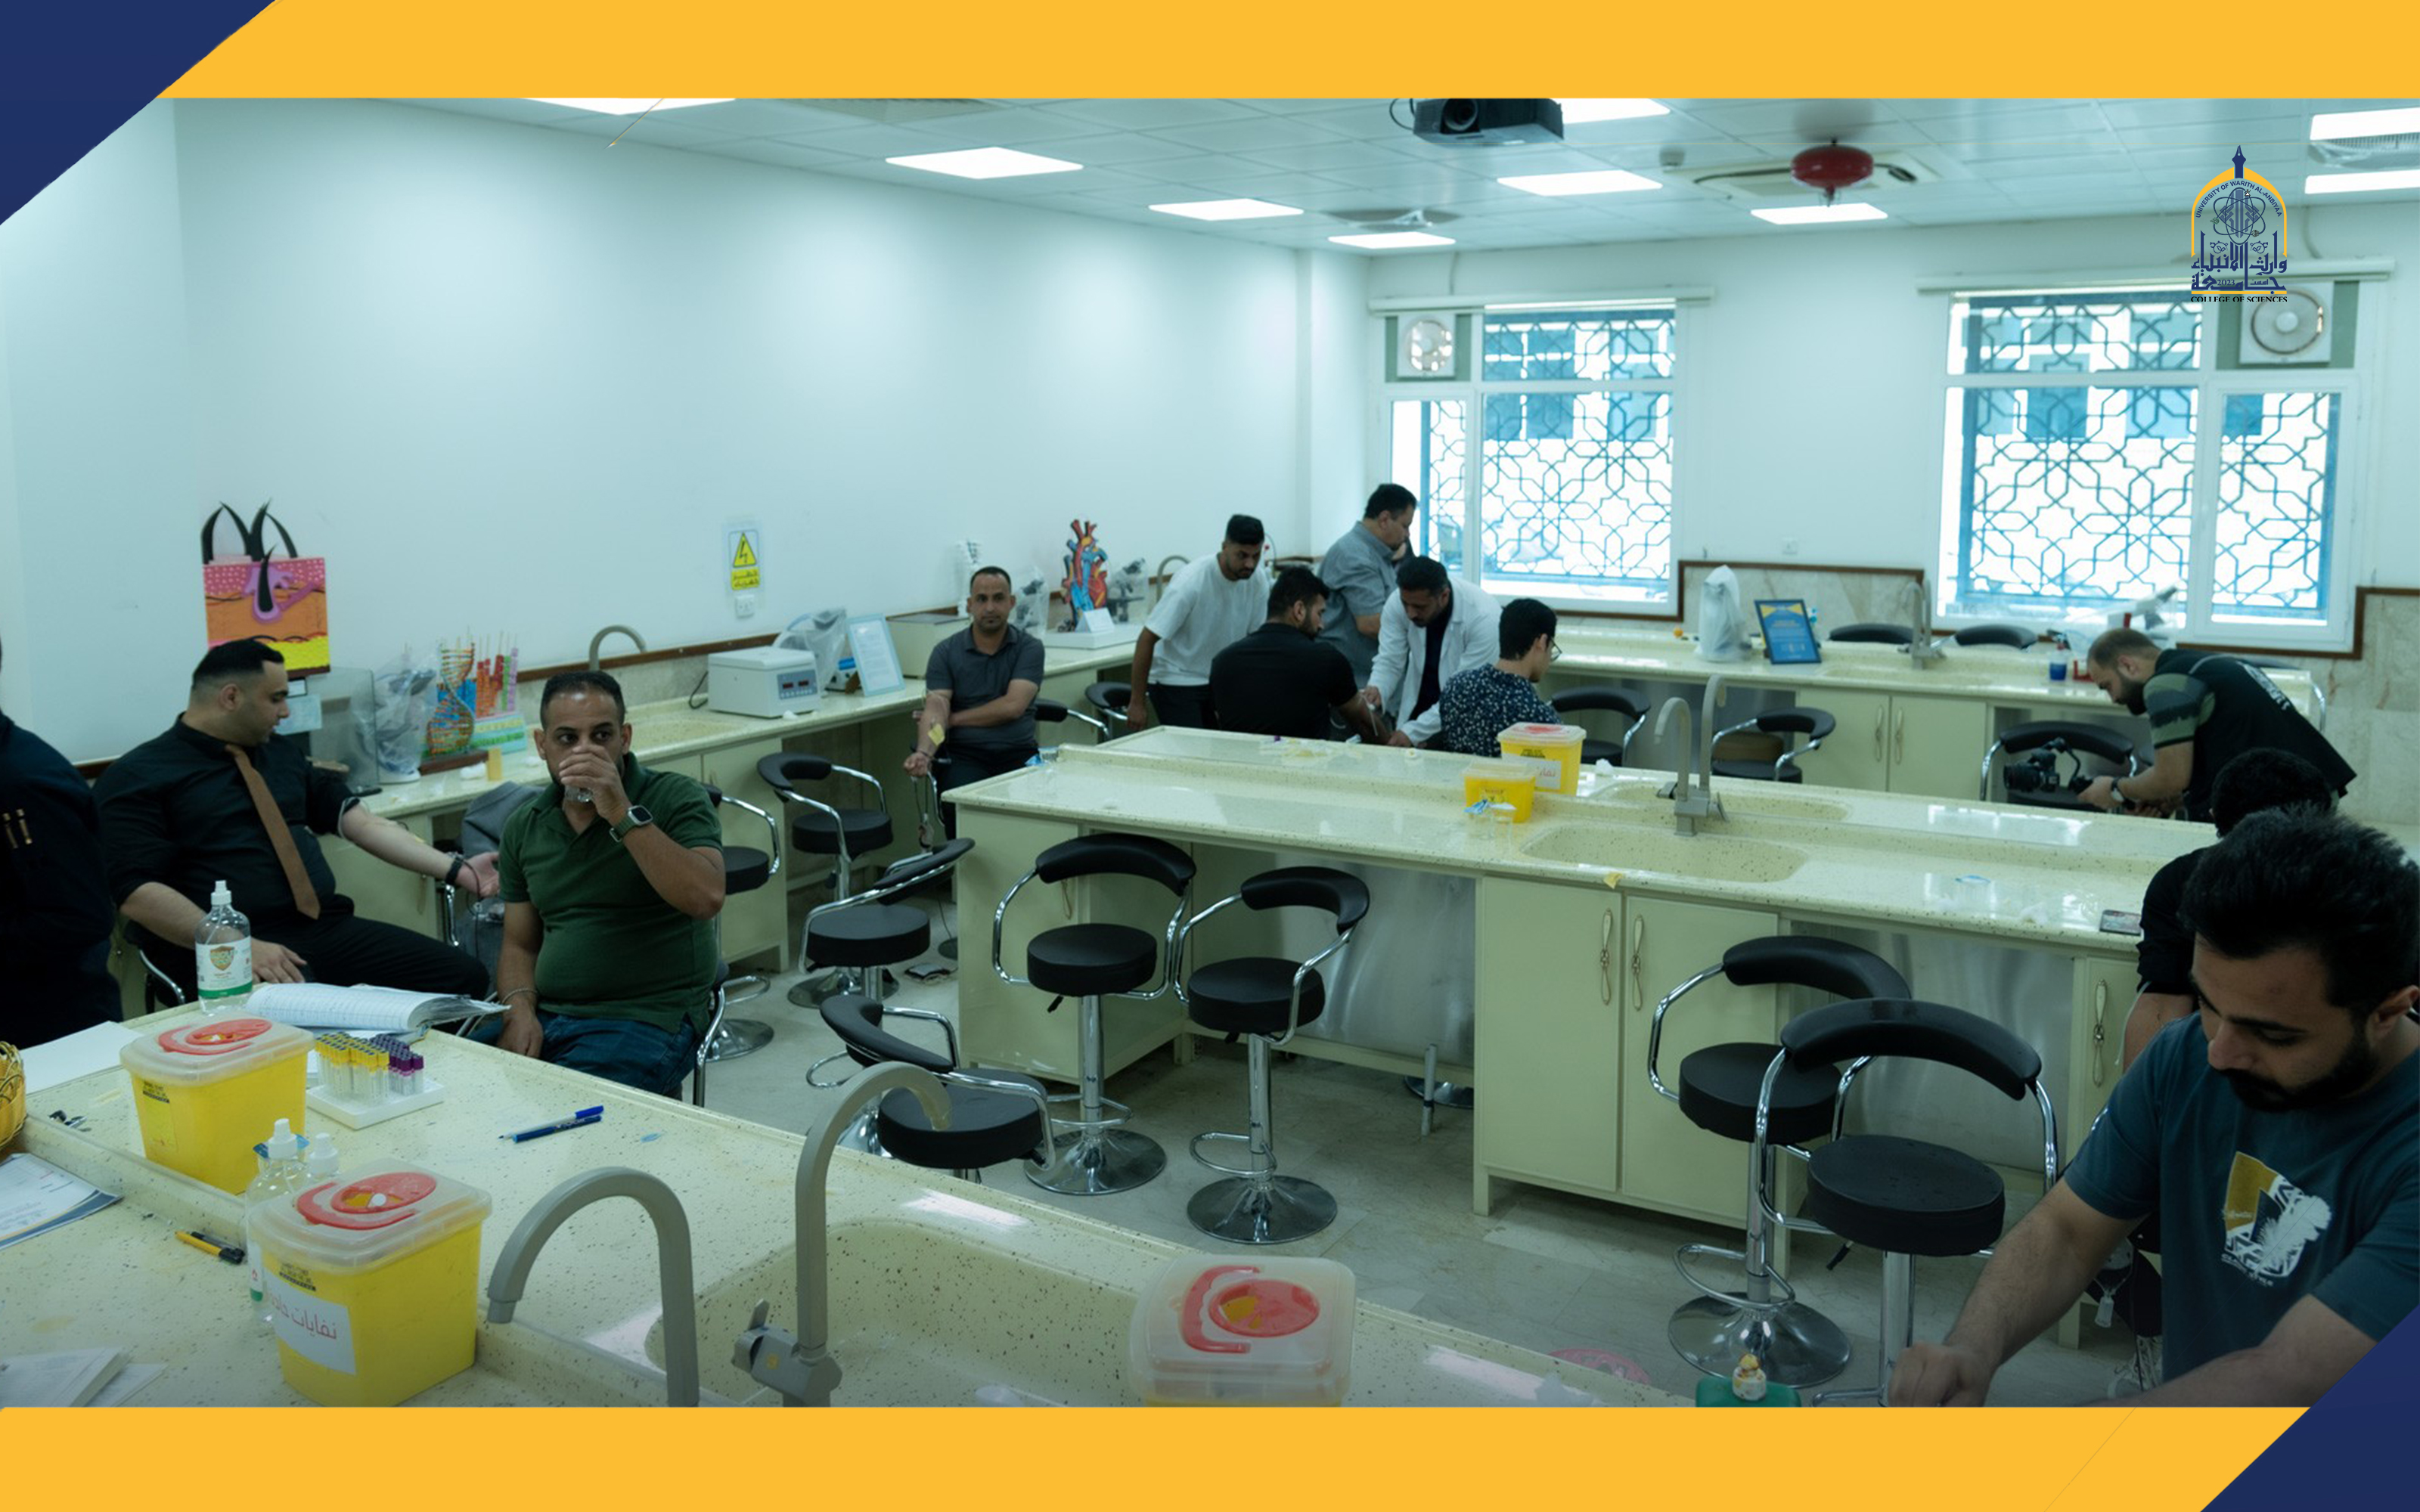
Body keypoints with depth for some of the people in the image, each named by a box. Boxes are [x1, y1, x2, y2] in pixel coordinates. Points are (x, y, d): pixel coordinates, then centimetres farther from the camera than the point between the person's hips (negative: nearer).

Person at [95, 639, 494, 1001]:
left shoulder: (281, 752, 19)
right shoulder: (138, 777, 0)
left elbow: (360, 821, 16)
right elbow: (135, 890, -11)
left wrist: (453, 870, 5)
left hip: (329, 929, 7)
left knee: (465, 978, -12)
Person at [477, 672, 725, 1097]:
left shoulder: (676, 798, -4)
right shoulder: (525, 826, 13)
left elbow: (706, 899, -21)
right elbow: (519, 945, 18)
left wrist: (623, 814, -23)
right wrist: (520, 1010, -3)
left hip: (646, 1018, -5)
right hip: (545, 1015, 5)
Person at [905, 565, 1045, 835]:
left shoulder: (1029, 648, 6)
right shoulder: (946, 653, 9)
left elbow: (1012, 706, -7)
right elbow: (935, 706, -4)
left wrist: (952, 719, -4)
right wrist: (924, 753, -23)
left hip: (1018, 752, 0)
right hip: (965, 755, 0)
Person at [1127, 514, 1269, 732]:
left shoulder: (1258, 581, -8)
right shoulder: (1190, 582, -24)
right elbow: (1147, 640, -20)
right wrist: (1137, 702, -18)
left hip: (1220, 681, 6)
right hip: (1175, 682, -5)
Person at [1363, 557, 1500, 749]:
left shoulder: (1482, 617, -25)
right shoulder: (1398, 603, -14)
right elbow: (1389, 661, -7)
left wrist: (1413, 732, -29)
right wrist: (1376, 689, -29)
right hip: (1417, 709, 3)